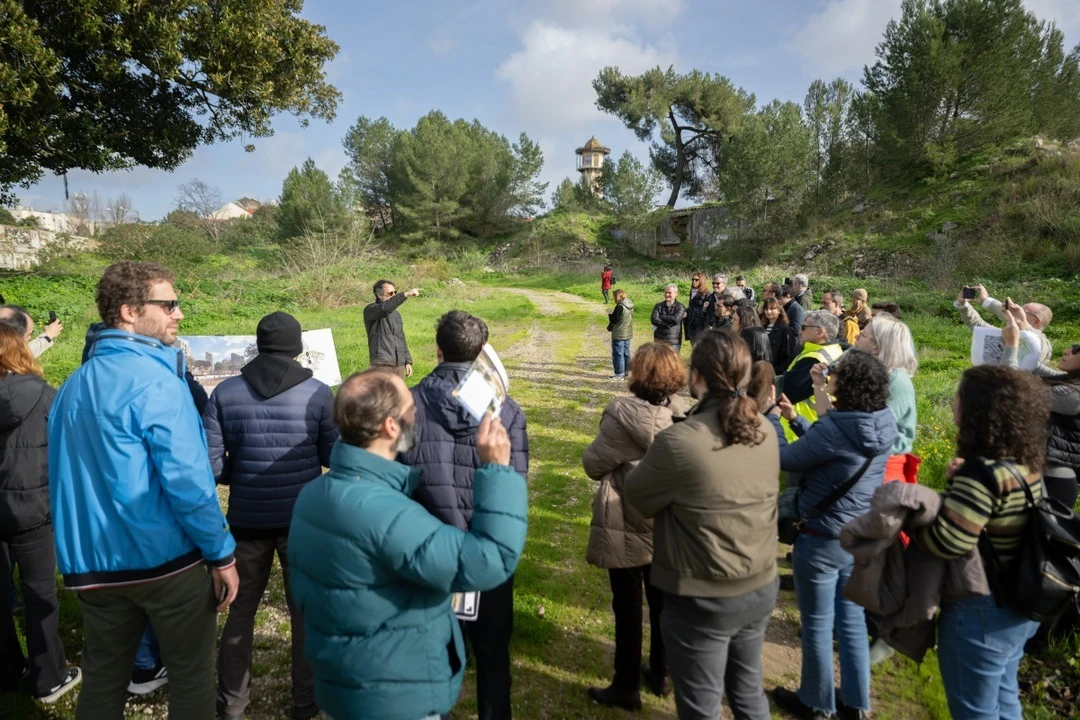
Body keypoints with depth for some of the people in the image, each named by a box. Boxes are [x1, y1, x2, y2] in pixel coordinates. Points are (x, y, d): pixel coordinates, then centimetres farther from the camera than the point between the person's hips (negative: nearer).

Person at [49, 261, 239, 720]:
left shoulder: (73, 386, 7)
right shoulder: (155, 380, -19)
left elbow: (65, 478, 14)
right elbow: (187, 480, -23)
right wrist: (222, 554, -13)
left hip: (95, 564, 7)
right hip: (167, 559, -7)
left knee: (102, 679, 21)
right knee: (192, 673, 11)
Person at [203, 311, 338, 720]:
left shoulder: (225, 393, -6)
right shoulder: (318, 394, -12)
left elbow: (210, 465, -8)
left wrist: (242, 475, 12)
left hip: (247, 519, 2)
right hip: (303, 518, -1)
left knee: (240, 609, 21)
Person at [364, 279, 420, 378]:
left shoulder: (396, 314, 20)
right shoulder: (370, 310, -4)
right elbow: (385, 308, -27)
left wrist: (408, 361, 17)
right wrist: (406, 294, -31)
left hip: (399, 365, 7)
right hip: (382, 365, -7)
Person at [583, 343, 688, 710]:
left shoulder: (623, 413, -22)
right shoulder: (682, 411, -8)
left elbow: (593, 464, -15)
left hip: (628, 527, -5)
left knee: (627, 607, 9)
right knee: (662, 601, 20)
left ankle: (626, 687, 24)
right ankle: (660, 674, 38)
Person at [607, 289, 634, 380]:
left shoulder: (620, 307, -20)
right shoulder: (630, 306, 7)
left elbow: (614, 320, -18)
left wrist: (610, 314, 2)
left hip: (619, 335, -9)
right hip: (628, 334, 9)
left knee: (618, 354, -1)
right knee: (626, 353, 16)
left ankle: (619, 374, 1)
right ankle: (626, 371, 24)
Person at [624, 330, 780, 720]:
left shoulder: (680, 440, -27)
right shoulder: (765, 429, -6)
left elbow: (636, 495, -11)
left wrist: (654, 460, 5)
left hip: (703, 600, -6)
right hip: (761, 587, 6)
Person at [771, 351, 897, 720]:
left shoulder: (835, 427, -29)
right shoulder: (882, 425, -5)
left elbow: (787, 459, -17)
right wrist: (794, 417, 9)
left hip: (822, 541, -7)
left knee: (818, 626, 13)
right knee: (853, 621, 22)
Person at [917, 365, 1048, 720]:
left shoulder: (983, 471, -28)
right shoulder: (1026, 466, 0)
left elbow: (947, 542, -29)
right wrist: (960, 483, -2)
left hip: (980, 612, -9)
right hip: (1019, 608, 9)